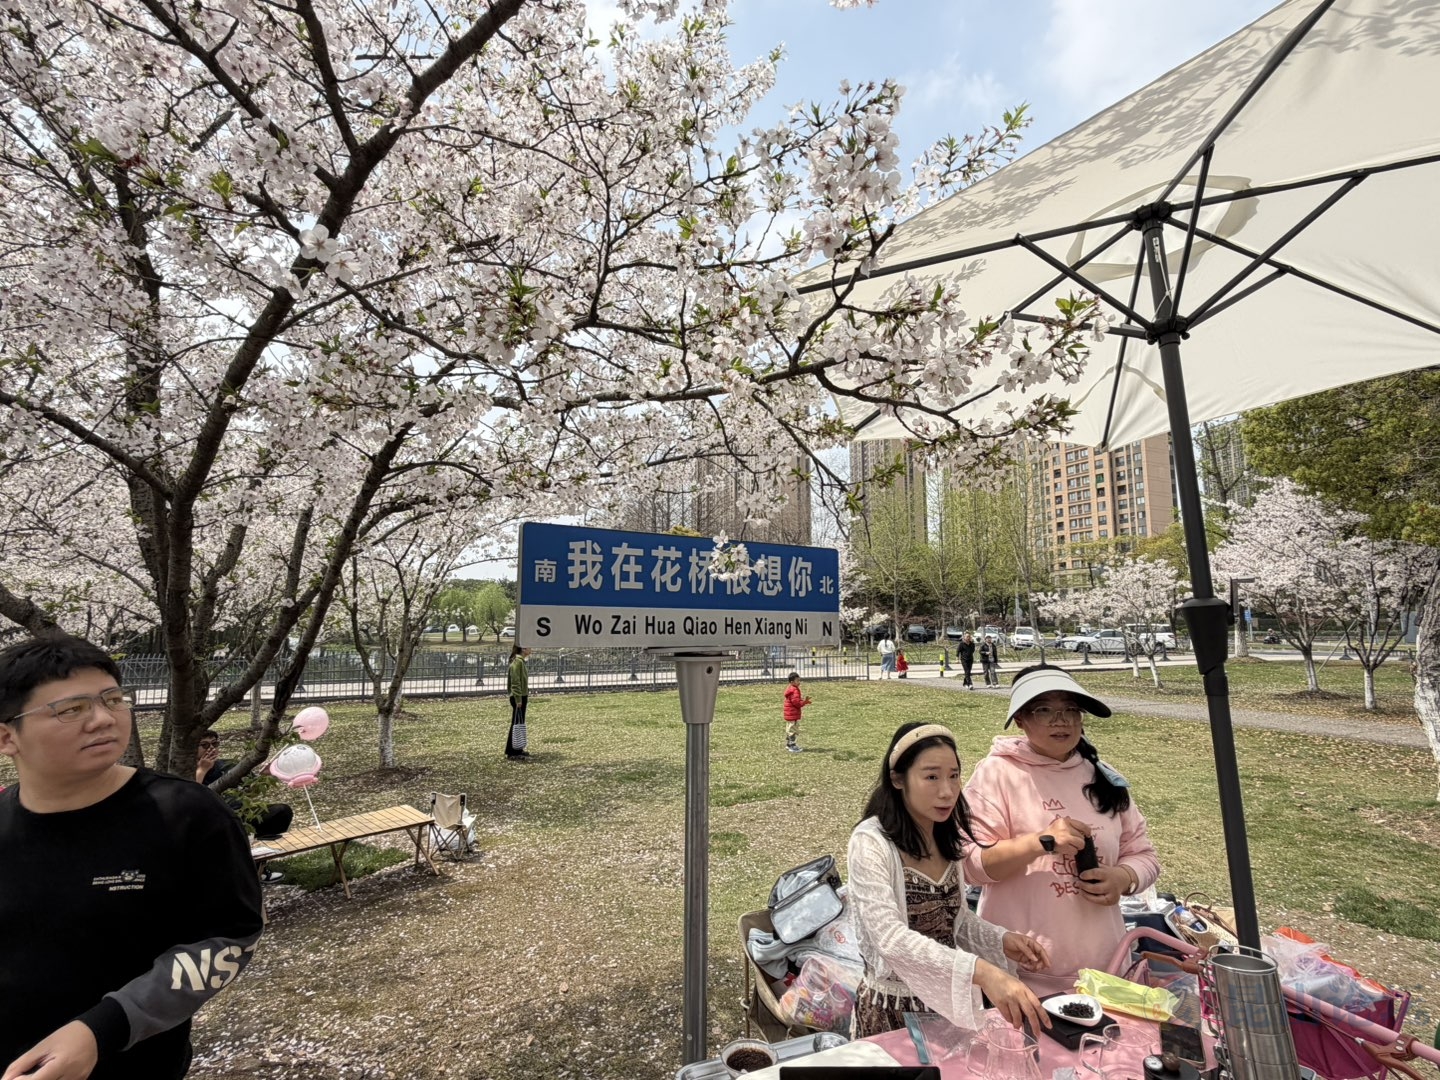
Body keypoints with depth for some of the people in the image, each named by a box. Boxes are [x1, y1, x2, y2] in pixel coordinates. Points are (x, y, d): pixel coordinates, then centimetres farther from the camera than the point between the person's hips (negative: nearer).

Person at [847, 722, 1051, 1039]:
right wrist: (982, 971, -44)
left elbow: (954, 917, 9)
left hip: (950, 999, 6)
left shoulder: (948, 838, -2)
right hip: (894, 1008, -6)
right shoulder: (870, 843, -24)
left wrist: (1001, 941, -9)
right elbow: (891, 938, -34)